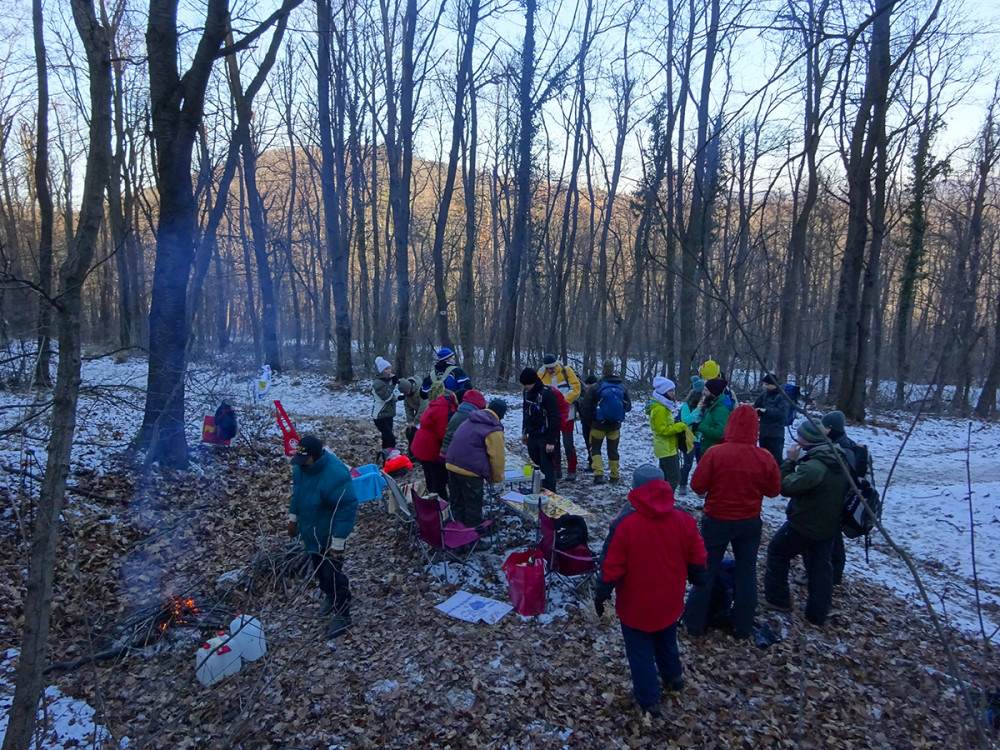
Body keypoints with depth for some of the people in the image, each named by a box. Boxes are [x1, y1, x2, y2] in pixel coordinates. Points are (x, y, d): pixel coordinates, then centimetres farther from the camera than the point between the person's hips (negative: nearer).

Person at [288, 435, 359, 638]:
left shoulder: (336, 475, -34)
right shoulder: (300, 468, -10)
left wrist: (338, 542, -26)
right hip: (309, 532, 8)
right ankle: (330, 597, 49)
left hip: (329, 536, -8)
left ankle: (342, 615, 20)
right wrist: (293, 517, 16)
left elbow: (347, 509, -29)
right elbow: (297, 493, 11)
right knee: (319, 569, 25)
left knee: (333, 574, 2)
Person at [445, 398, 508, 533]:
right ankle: (473, 541, 17)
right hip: (470, 471, -8)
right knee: (473, 509, 6)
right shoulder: (494, 429, -9)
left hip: (452, 465, 8)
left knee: (457, 504, 20)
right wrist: (497, 478, 6)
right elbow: (497, 457, -9)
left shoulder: (471, 420, 15)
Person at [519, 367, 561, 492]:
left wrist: (551, 441, -20)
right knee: (536, 465, 18)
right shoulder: (527, 392, 3)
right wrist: (524, 432, 19)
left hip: (545, 437, -8)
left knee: (547, 468, -4)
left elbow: (554, 419, -20)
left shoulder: (548, 394, -20)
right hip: (532, 436, 8)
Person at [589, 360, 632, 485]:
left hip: (598, 424, -3)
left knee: (595, 448, 12)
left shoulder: (597, 387, -14)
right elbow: (628, 407, 4)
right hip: (615, 425, 3)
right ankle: (614, 476, 20)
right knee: (613, 450, 15)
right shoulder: (623, 388, -4)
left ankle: (598, 474, -2)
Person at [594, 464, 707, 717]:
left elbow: (611, 567, -20)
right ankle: (672, 676, 52)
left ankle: (648, 699, 28)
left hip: (636, 605, -4)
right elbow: (697, 561, -1)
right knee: (666, 640, 31)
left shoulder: (624, 523, -25)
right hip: (669, 602, 5)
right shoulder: (684, 520, -13)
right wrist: (696, 578, 19)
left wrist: (601, 594, -5)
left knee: (640, 651, 15)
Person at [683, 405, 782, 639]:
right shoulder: (765, 458, -12)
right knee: (747, 573, 17)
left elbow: (697, 486, -14)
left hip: (717, 521, -2)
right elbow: (773, 490, 1)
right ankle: (743, 627, 29)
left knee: (706, 571, 12)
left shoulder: (714, 453, -21)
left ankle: (694, 623, 22)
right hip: (750, 523, 2)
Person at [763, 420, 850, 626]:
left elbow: (786, 487, -23)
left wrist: (790, 461, -15)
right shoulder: (838, 461, 1)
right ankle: (817, 615, 24)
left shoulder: (812, 467, -30)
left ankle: (777, 598, 22)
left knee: (777, 552, 13)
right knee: (820, 567, 15)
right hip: (829, 526, 8)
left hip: (804, 525, -8)